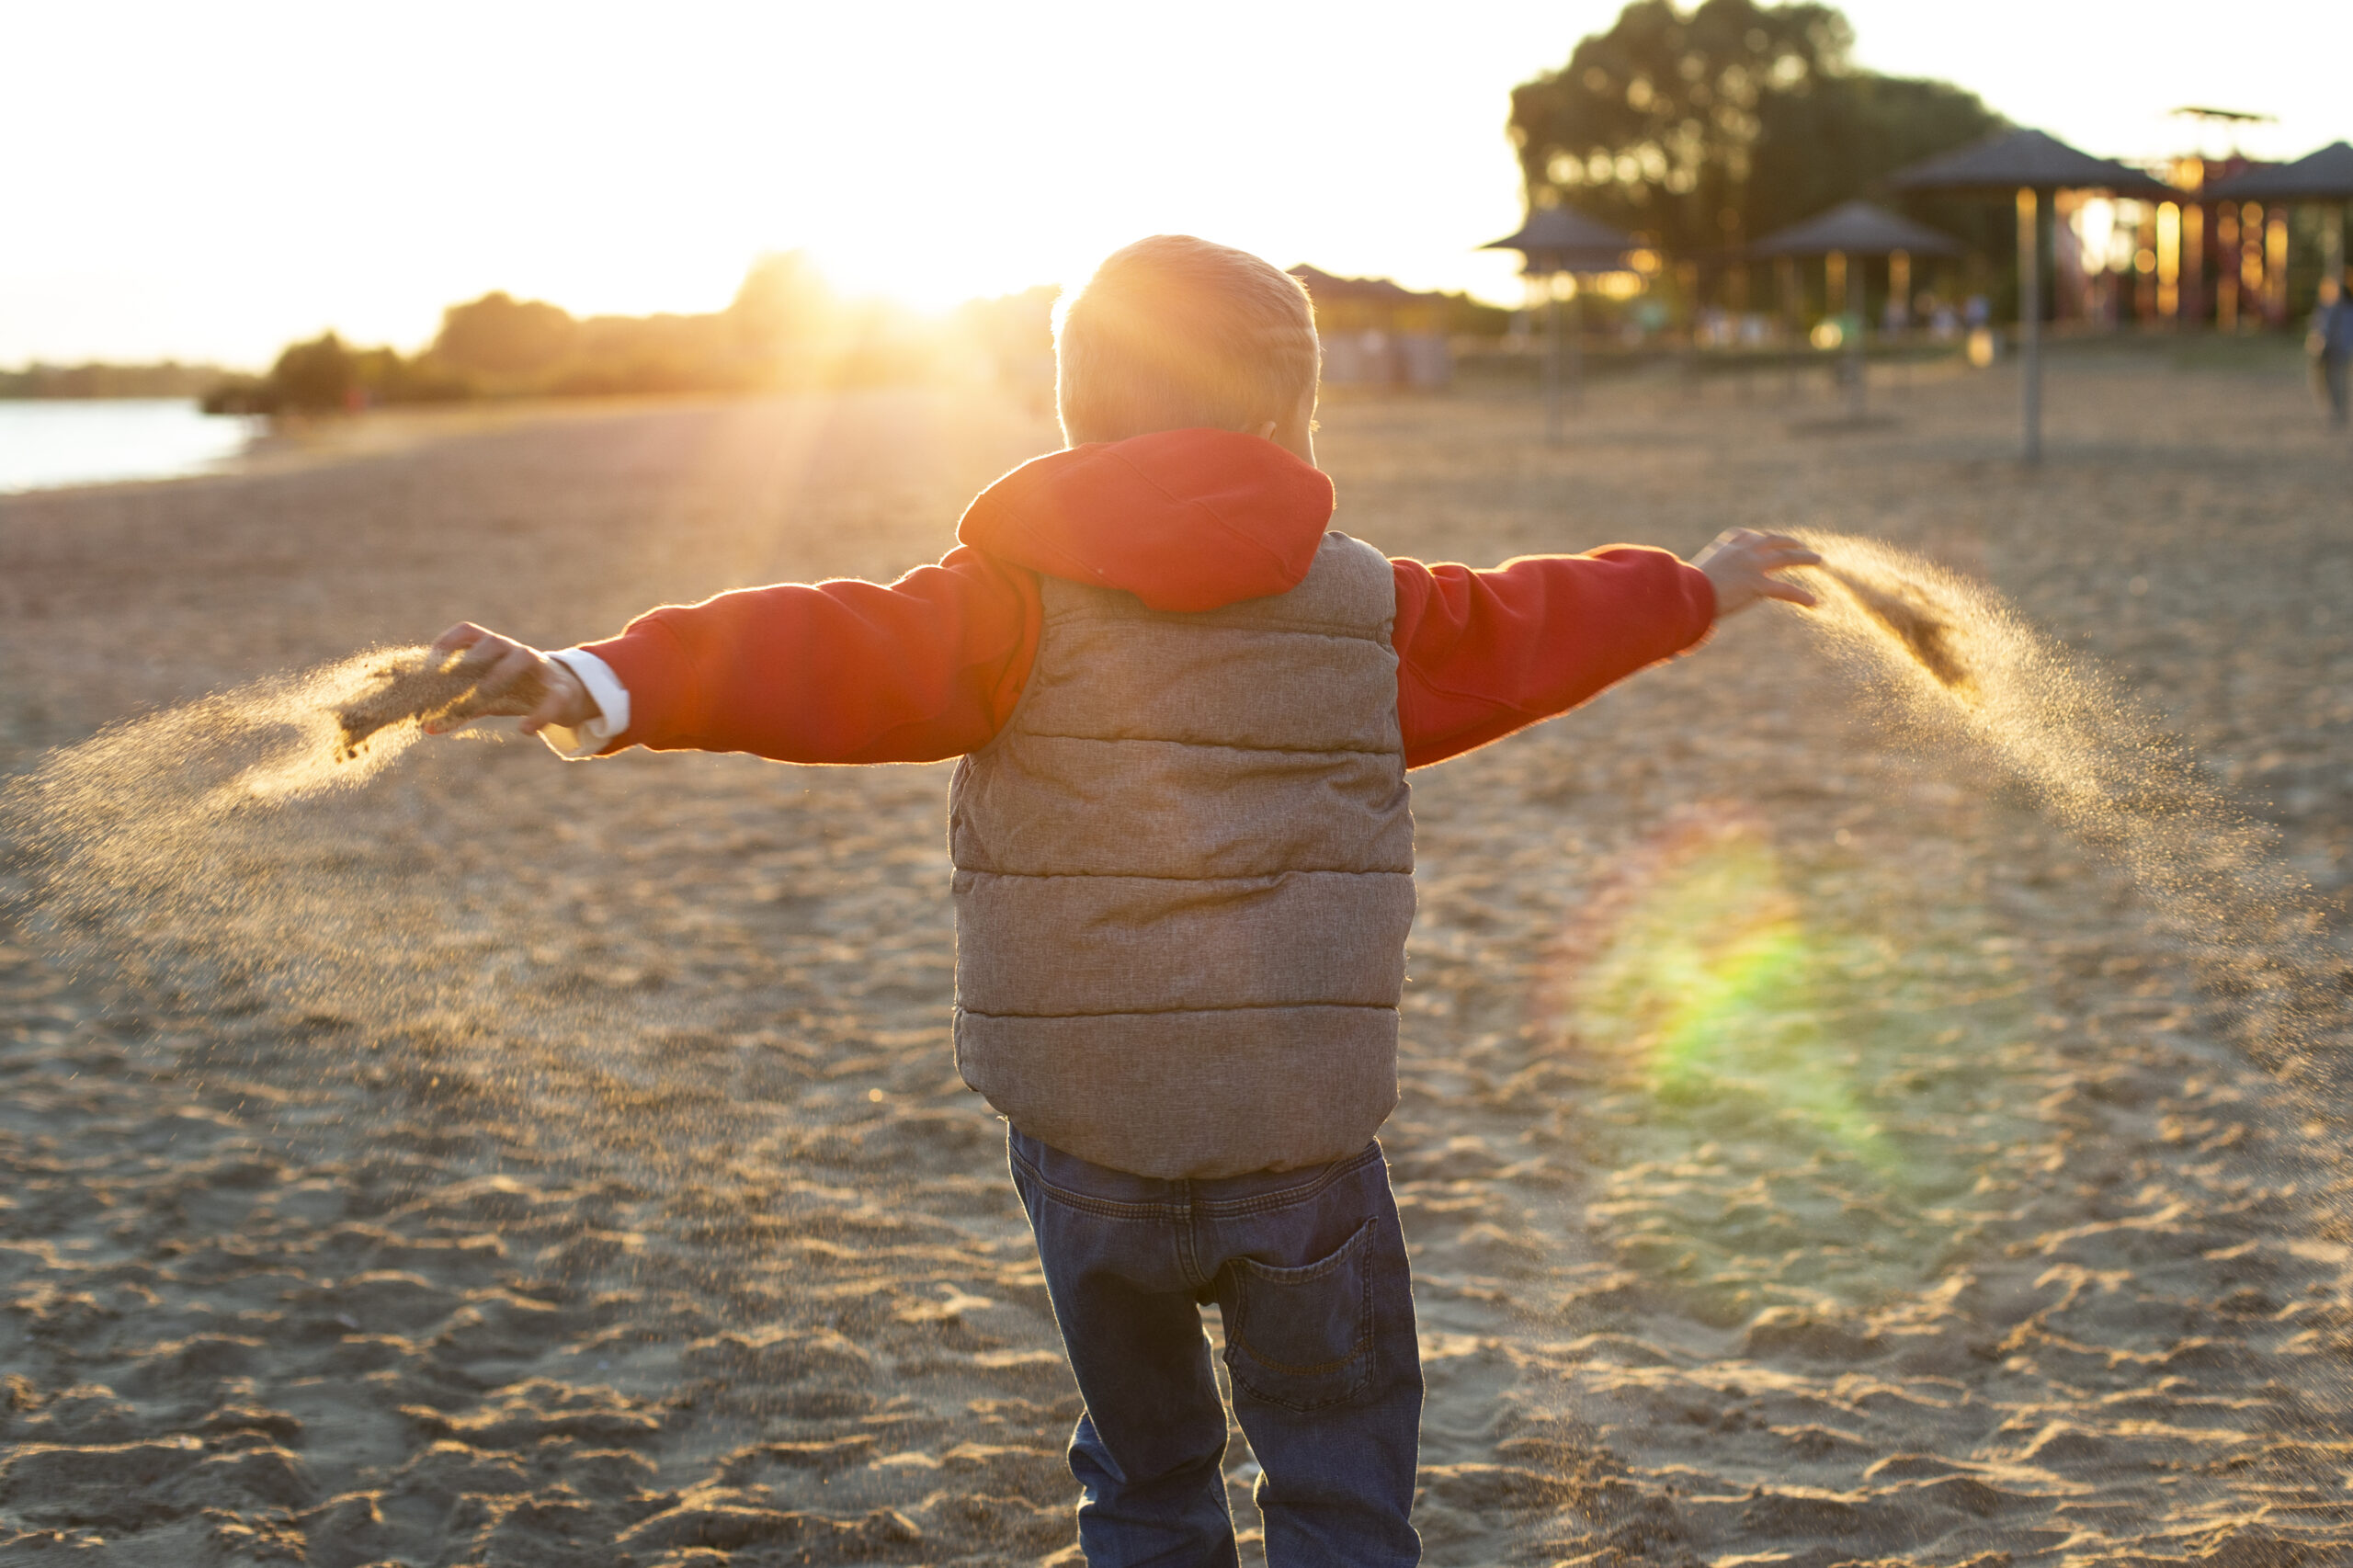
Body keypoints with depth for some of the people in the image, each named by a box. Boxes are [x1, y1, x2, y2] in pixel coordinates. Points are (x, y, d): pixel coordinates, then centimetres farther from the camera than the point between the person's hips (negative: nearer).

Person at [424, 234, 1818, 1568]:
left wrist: (601, 688, -27)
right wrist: (1689, 593, 40)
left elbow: (844, 658, -18)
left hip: (1087, 1137, 0)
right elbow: (1514, 636, 21)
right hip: (1305, 1140, 0)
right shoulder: (1368, 607, 5)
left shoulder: (1022, 599, -4)